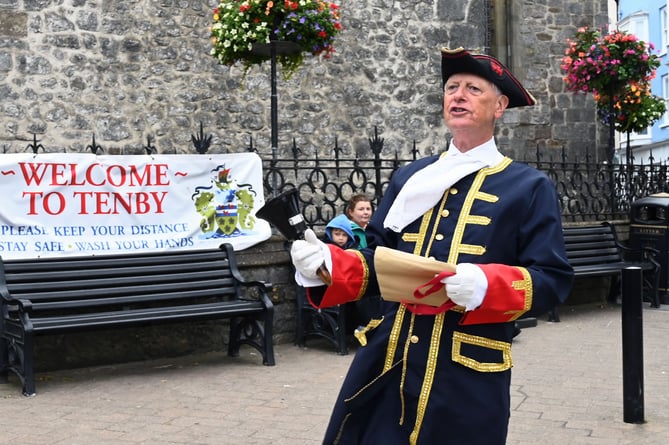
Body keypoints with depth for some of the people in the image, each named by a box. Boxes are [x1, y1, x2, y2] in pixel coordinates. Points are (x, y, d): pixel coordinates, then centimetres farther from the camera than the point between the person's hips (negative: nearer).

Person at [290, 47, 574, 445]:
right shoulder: (409, 178, 13)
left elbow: (553, 280, -7)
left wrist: (486, 286, -24)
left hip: (468, 378, -3)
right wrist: (326, 265, -6)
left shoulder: (530, 188, 0)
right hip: (387, 365, 4)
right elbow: (377, 262, 13)